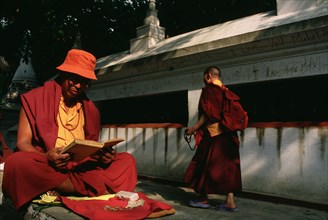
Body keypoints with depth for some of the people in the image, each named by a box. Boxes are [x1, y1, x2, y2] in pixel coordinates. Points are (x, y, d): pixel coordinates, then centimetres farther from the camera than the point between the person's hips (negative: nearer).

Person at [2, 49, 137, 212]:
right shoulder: (36, 99, 2)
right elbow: (22, 143, -3)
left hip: (81, 169, 4)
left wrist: (103, 155, -12)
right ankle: (100, 191, -28)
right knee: (17, 162, -35)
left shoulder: (91, 109, 13)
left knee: (127, 160, -11)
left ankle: (56, 190, -29)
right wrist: (46, 158, -25)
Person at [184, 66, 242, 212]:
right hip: (227, 134, 8)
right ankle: (230, 201, 8)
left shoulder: (208, 90, -7)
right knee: (227, 166, 7)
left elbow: (208, 113, -17)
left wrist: (195, 127, -13)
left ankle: (203, 198, 14)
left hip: (212, 134, -8)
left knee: (205, 165, 4)